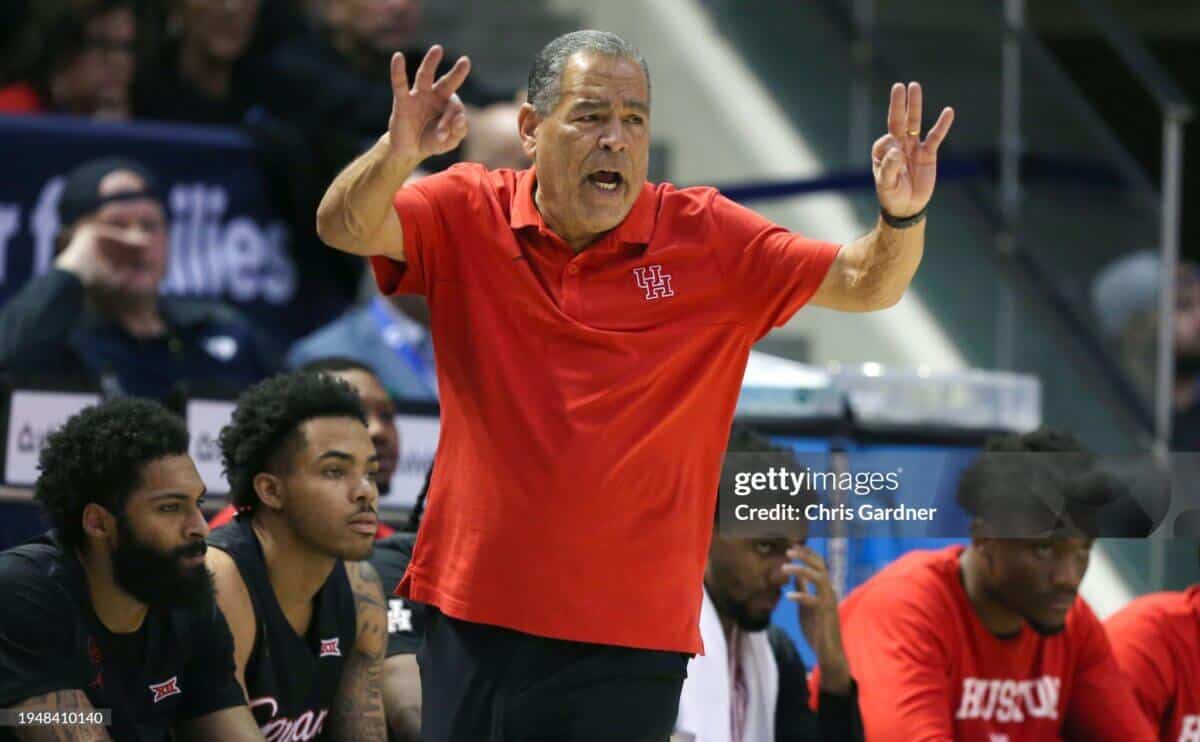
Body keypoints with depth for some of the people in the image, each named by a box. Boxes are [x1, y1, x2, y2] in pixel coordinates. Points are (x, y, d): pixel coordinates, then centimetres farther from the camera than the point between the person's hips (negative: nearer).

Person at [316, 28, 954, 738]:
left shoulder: (707, 238, 0)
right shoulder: (470, 215, 0)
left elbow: (865, 284, -1)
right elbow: (345, 226, -13)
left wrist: (902, 214, -23)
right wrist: (396, 154, -35)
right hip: (472, 614, 1)